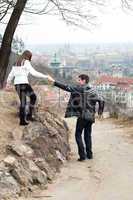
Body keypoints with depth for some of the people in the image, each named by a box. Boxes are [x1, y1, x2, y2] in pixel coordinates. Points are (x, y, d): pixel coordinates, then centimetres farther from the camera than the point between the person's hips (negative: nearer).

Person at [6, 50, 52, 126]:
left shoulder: (17, 63, 17)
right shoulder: (26, 62, -6)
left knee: (23, 102, 15)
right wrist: (46, 77, -12)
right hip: (24, 83, -8)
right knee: (33, 97, 13)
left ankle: (22, 120, 13)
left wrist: (8, 83, 37)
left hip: (17, 84, 8)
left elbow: (11, 74, 23)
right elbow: (34, 73, -15)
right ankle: (29, 115, 6)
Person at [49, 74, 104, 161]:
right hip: (90, 117, 6)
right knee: (88, 135, 17)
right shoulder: (93, 91, 9)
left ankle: (82, 155, -2)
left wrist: (54, 82, -6)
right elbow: (101, 100, 6)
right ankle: (89, 154, 20)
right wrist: (100, 111, 17)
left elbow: (66, 87, -10)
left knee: (78, 135, 4)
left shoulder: (79, 88, -6)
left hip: (82, 116, -6)